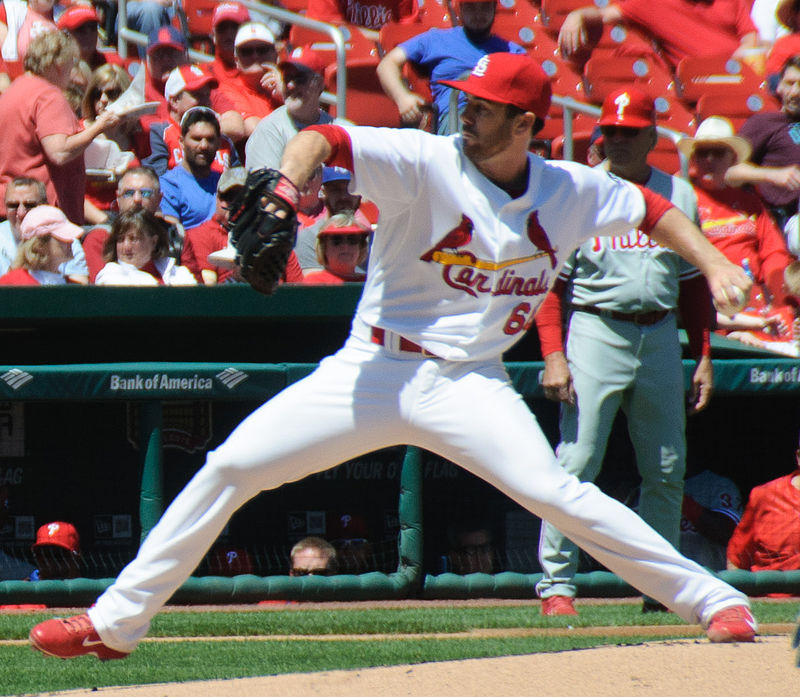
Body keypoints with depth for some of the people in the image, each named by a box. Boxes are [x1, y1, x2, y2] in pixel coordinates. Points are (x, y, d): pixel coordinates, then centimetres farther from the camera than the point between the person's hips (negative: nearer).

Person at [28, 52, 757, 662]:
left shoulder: (570, 192, 1)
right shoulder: (426, 163, -10)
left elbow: (650, 209, 17)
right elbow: (322, 141, -22)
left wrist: (714, 264, 2)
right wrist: (286, 186, -43)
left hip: (469, 382, 0)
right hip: (371, 370, 0)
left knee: (554, 492, -21)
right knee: (229, 467, -6)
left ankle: (715, 599, -11)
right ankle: (116, 621, 4)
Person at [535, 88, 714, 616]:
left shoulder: (680, 195, 11)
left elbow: (694, 284, 15)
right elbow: (551, 281, -2)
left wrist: (704, 358, 10)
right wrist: (554, 356, -12)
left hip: (661, 336, 4)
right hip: (596, 330, -4)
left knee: (667, 471, 7)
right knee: (577, 462, -10)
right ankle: (557, 583, -6)